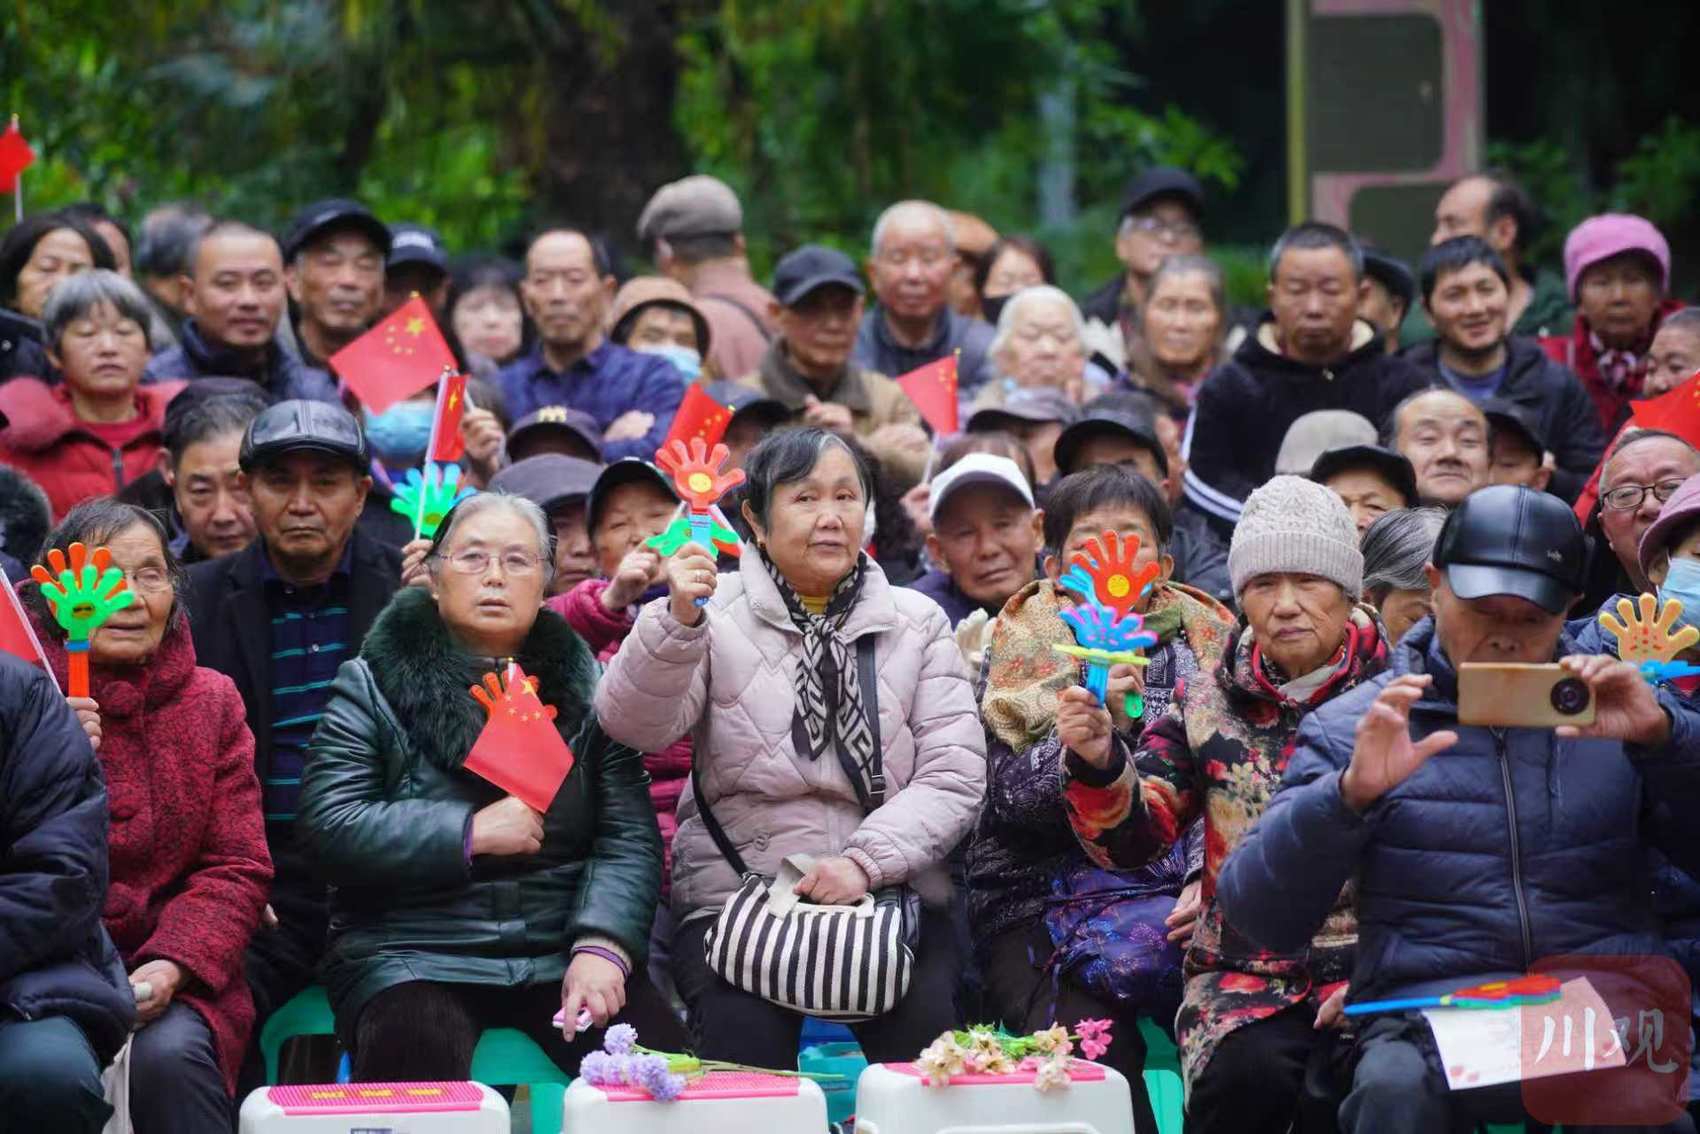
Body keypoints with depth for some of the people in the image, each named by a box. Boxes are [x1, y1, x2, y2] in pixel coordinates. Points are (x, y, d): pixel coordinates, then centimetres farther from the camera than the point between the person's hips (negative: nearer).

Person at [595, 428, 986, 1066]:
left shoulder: (916, 622, 11)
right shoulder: (717, 613, 6)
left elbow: (955, 774, 3)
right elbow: (634, 726, -9)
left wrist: (866, 862, -12)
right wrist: (678, 621, -25)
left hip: (890, 893, 1)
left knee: (923, 1025, -26)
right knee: (746, 1038, -28)